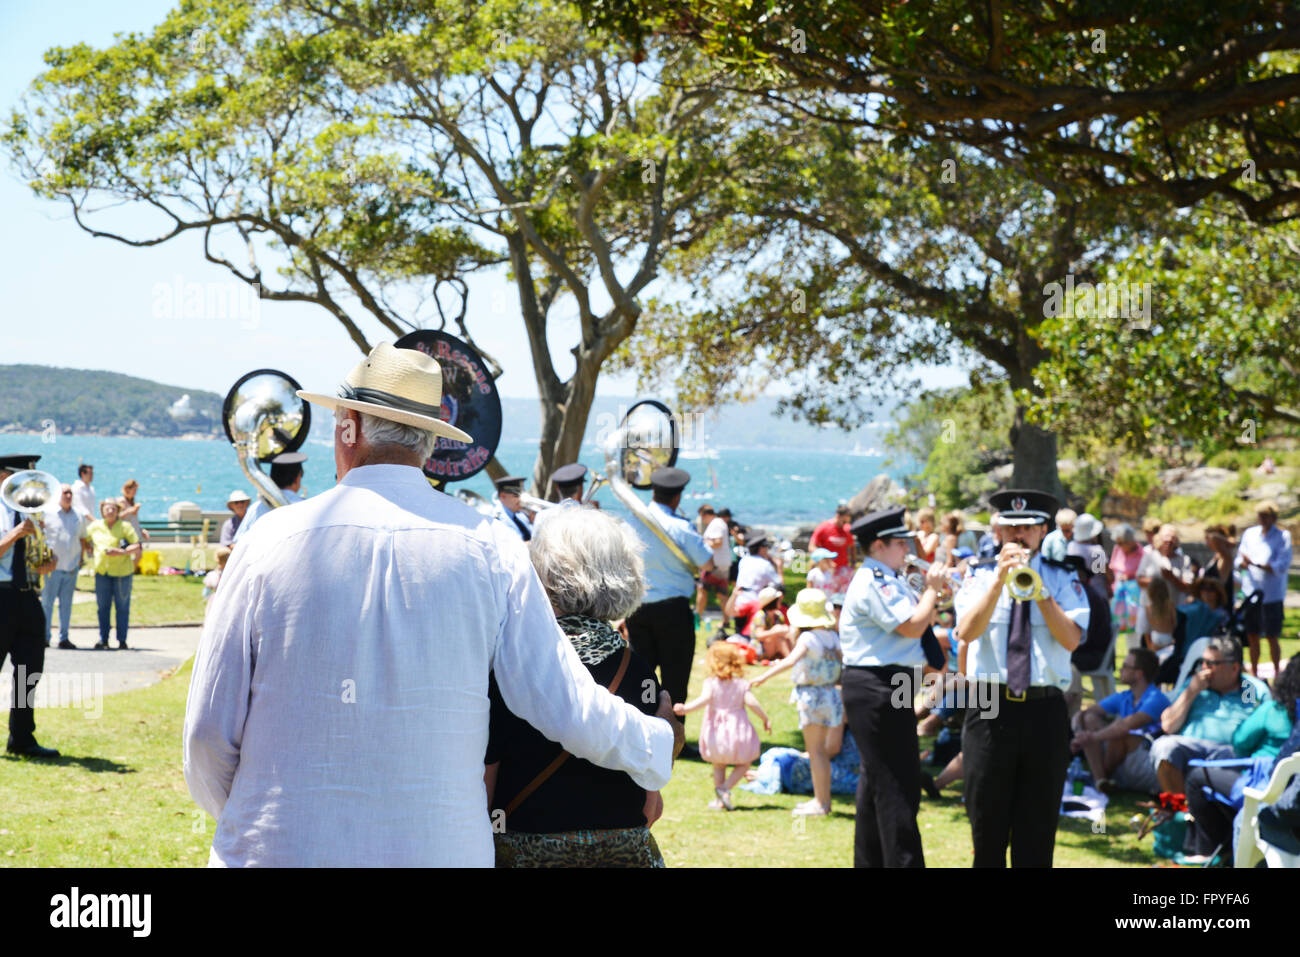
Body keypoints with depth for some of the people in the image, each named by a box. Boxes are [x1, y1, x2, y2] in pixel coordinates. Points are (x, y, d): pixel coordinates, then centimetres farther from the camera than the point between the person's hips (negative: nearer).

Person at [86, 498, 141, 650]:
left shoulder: (125, 526, 0)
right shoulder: (95, 526, 10)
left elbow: (137, 547, -4)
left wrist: (122, 552, -17)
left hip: (122, 571, -3)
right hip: (102, 571, 3)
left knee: (122, 607, 0)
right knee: (103, 607, 4)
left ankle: (122, 640, 6)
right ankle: (103, 640, 10)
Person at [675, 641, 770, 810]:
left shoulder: (711, 683, -7)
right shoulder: (741, 684, -2)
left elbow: (704, 699, -22)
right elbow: (751, 702, -10)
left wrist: (685, 708, -25)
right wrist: (765, 719, 1)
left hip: (717, 732, 0)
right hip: (738, 731, 0)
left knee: (718, 766, 18)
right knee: (744, 764, 15)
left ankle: (720, 800, 14)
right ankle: (726, 788, -7)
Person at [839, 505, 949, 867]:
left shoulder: (887, 580, 18)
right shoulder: (873, 583, -16)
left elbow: (921, 620, 21)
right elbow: (913, 625, -22)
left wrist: (932, 590, 7)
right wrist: (933, 588, -9)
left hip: (883, 687, 11)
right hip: (877, 686, -11)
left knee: (877, 780, 17)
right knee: (896, 785, -10)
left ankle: (869, 860, 26)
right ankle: (903, 861, -9)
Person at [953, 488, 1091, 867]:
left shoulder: (1063, 578, 7)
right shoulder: (980, 576, 7)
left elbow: (1071, 639, -7)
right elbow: (967, 631, -10)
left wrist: (1039, 592, -16)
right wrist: (1000, 580, -18)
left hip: (1045, 711, 0)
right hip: (990, 708, 0)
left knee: (1038, 830, 4)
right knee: (988, 825, 5)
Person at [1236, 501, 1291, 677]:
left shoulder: (1283, 537, -5)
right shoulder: (1249, 534, 9)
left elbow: (1283, 566, -14)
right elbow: (1240, 559, 7)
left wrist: (1256, 564, -24)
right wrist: (1243, 563, -17)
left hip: (1272, 594, -4)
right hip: (1251, 592, 4)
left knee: (1272, 637, 0)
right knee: (1252, 636, 9)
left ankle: (1277, 672, 12)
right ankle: (1253, 672, 21)